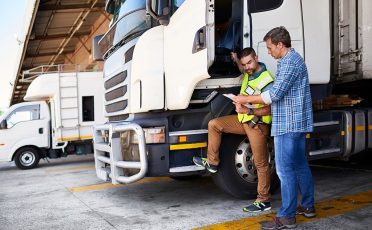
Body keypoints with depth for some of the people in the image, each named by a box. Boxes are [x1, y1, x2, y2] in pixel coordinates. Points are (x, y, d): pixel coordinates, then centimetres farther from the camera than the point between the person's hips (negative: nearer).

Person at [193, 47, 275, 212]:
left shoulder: (266, 81, -20)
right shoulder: (248, 73, 4)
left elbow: (269, 109, -23)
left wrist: (247, 111, -32)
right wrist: (235, 58, 17)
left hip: (257, 125, -8)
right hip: (243, 120, 8)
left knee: (261, 164, -1)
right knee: (214, 124, 6)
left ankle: (264, 201, 9)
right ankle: (212, 162, 15)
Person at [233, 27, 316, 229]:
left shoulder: (290, 62, -15)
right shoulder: (293, 59, 18)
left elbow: (275, 95, -20)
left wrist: (246, 99, -10)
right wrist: (252, 102, 13)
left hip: (288, 124, -11)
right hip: (297, 122, 11)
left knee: (285, 170, -6)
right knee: (300, 165, 17)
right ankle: (307, 206, 29)